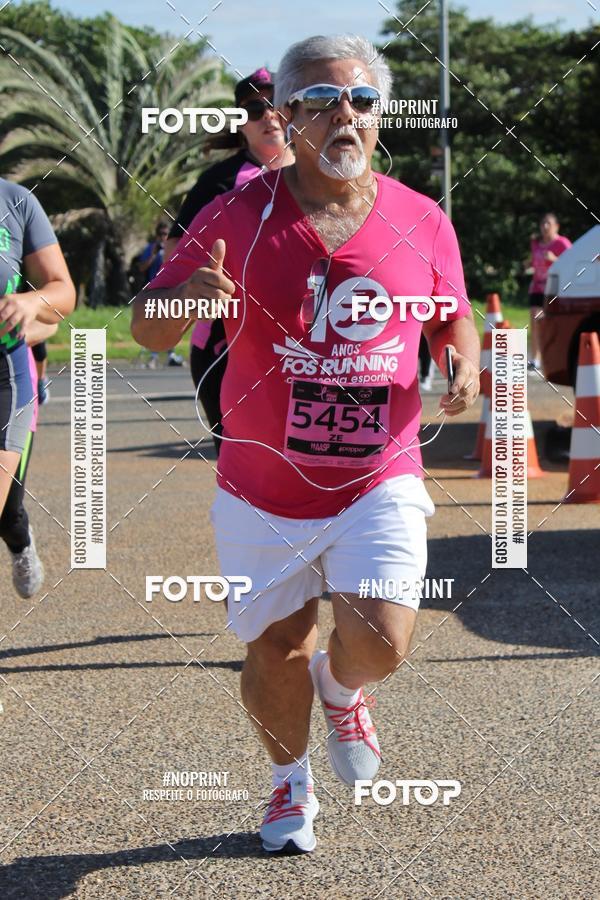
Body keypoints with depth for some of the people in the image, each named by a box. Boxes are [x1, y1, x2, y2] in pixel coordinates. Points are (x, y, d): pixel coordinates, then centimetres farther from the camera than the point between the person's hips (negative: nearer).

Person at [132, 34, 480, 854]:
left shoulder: (423, 224, -1)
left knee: (380, 643, -16)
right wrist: (185, 295, -28)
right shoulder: (237, 217, -7)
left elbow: (453, 318, 15)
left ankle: (341, 687, 23)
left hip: (379, 483, 0)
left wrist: (465, 362, -9)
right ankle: (291, 783, 39)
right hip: (264, 490, 0)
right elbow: (146, 327, -4)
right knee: (276, 652, 9)